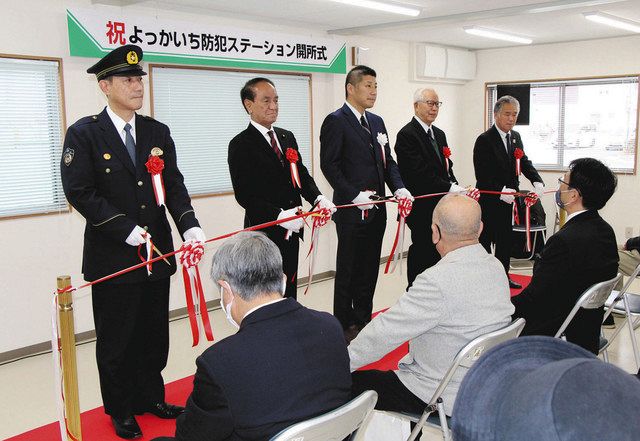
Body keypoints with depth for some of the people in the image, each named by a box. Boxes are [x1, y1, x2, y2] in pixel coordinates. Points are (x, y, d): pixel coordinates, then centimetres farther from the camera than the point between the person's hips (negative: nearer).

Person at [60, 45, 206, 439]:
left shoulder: (158, 132, 6)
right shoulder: (84, 134, -7)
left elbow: (174, 186, 1)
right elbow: (80, 193, -13)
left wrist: (189, 225, -15)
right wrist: (126, 229, -19)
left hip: (157, 252, 5)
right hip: (112, 258, -4)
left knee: (154, 333, 16)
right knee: (117, 339, 9)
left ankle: (151, 398, 35)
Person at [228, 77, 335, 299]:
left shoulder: (287, 137, 13)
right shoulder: (241, 144, -9)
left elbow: (302, 174, 12)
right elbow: (244, 194, -15)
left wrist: (318, 198, -8)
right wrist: (279, 215, -25)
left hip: (291, 230, 7)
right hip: (264, 233, -6)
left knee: (289, 290, 15)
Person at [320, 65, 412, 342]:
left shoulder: (377, 122, 15)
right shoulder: (336, 121, -9)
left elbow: (387, 161, 16)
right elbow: (329, 165, -14)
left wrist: (399, 188, -2)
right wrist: (354, 195, -20)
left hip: (376, 209, 7)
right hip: (352, 211, -7)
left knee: (369, 267, 14)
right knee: (348, 269, 3)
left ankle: (364, 319, 27)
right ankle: (345, 325, 15)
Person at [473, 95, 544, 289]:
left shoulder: (516, 137, 9)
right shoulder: (484, 140, -15)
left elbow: (524, 162, 5)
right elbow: (482, 175, -19)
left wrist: (537, 181, -13)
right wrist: (501, 190, -29)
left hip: (508, 199, 8)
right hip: (489, 200, -8)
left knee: (506, 239, 17)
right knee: (485, 240, 1)